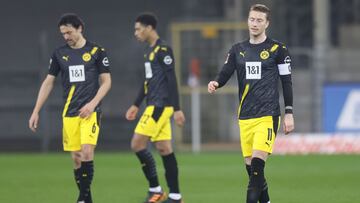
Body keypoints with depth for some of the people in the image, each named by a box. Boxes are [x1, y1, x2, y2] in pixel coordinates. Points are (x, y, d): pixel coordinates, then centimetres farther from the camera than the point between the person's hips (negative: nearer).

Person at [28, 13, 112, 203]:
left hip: (90, 111, -3)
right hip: (69, 113, 3)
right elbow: (48, 82, 12)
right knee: (76, 157, 3)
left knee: (87, 152, -18)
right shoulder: (59, 53, 8)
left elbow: (106, 82, 1)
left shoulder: (96, 51, -1)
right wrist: (36, 112, 7)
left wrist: (92, 104, -13)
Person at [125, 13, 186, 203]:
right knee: (164, 149, 7)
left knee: (137, 144, -10)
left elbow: (172, 80, -15)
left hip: (160, 106, -9)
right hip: (155, 106, 9)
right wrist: (136, 105, 26)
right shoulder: (149, 51, 17)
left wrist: (177, 109, -18)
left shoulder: (163, 50, -12)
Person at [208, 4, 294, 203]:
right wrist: (215, 83, -20)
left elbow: (286, 82, 4)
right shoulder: (237, 50, 12)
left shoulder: (277, 49, 2)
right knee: (250, 164, 5)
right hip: (245, 117, 5)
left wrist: (289, 114, 1)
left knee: (257, 161, -18)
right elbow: (225, 73, 5)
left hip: (267, 115, -5)